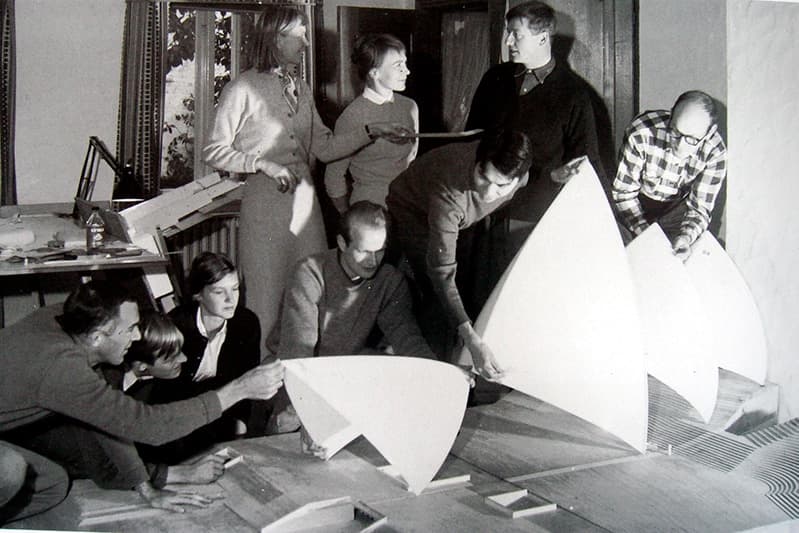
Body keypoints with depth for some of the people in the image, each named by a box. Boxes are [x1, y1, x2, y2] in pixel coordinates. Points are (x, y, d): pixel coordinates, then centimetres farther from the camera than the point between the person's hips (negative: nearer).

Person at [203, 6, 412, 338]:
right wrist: (264, 163, -13)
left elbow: (325, 148, 14)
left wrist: (372, 132, 5)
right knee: (266, 296, -2)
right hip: (263, 200, -5)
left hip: (304, 197, 6)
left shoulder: (301, 90, 16)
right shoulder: (243, 90, -3)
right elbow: (213, 151, -2)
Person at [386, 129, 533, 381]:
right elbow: (442, 271, -49)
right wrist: (473, 342, -53)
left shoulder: (518, 173, -30)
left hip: (454, 218, 7)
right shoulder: (449, 190, -49)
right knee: (439, 296, -21)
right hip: (412, 212, -6)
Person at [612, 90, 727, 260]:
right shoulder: (641, 133, -33)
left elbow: (701, 207, -19)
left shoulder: (715, 153, -26)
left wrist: (686, 236, -41)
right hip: (638, 203, -1)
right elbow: (624, 191, -23)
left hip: (677, 207, 2)